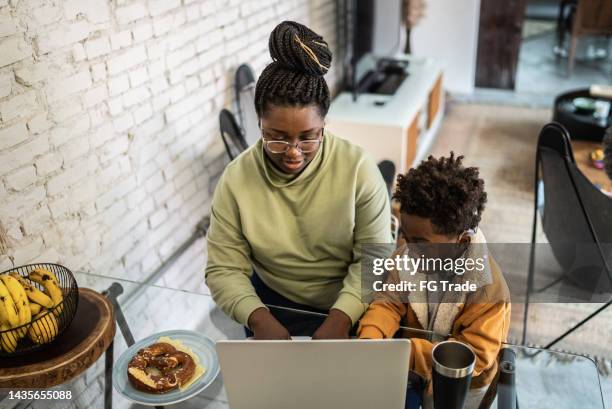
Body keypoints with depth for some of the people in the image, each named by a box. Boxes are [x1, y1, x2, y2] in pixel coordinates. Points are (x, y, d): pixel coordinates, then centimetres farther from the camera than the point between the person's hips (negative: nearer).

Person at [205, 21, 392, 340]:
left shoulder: (358, 168, -15)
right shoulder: (236, 179, -12)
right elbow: (224, 270, -10)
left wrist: (340, 319, -26)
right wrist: (260, 319, -26)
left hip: (348, 309, 0)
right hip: (272, 306, 1)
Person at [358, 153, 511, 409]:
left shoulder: (488, 288, -30)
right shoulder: (408, 255, -16)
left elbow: (474, 356, -29)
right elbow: (389, 303, -10)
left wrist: (407, 352, -37)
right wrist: (370, 337, -31)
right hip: (410, 366, 4)